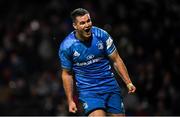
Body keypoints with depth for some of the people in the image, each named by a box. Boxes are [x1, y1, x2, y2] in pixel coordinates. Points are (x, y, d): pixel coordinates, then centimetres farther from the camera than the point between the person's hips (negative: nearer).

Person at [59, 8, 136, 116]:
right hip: (87, 90, -3)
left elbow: (116, 60, 3)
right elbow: (67, 74, 2)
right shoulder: (66, 46, -10)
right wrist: (70, 101, 1)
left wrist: (128, 83, -2)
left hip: (110, 86, 3)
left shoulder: (101, 35, -7)